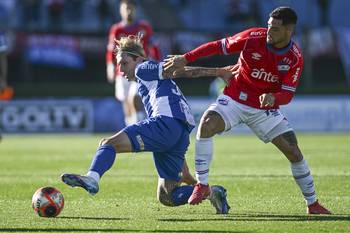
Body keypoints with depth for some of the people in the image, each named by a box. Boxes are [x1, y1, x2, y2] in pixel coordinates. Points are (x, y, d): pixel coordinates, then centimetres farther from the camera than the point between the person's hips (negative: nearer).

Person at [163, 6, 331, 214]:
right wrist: (185, 59, -13)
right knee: (206, 125, -27)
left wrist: (272, 98, -38)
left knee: (294, 152, -8)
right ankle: (202, 186, -15)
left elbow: (288, 94, -14)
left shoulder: (295, 58, -13)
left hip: (265, 107, 1)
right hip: (234, 99, -1)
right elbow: (219, 46, -8)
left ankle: (312, 204, 10)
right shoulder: (253, 37, -16)